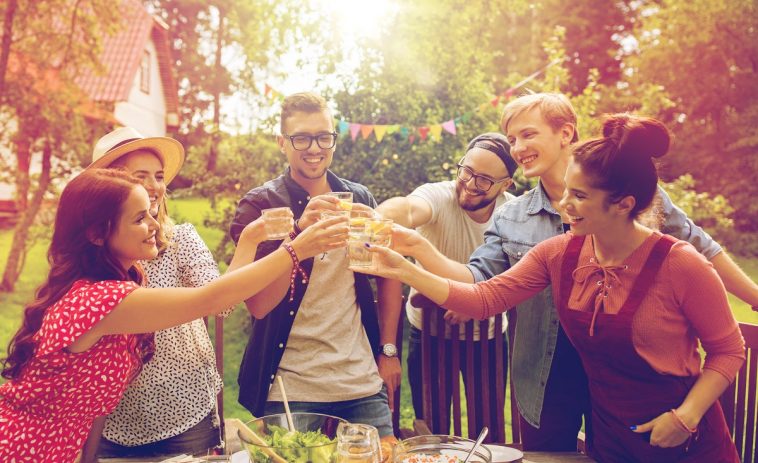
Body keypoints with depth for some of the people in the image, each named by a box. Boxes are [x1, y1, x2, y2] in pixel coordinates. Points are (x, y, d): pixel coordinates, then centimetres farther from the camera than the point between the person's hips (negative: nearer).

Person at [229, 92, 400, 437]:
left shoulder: (359, 199, 5)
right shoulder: (259, 205, -7)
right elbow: (258, 305, -17)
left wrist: (388, 350, 11)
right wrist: (300, 232, -29)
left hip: (363, 382, 4)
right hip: (291, 388, -3)